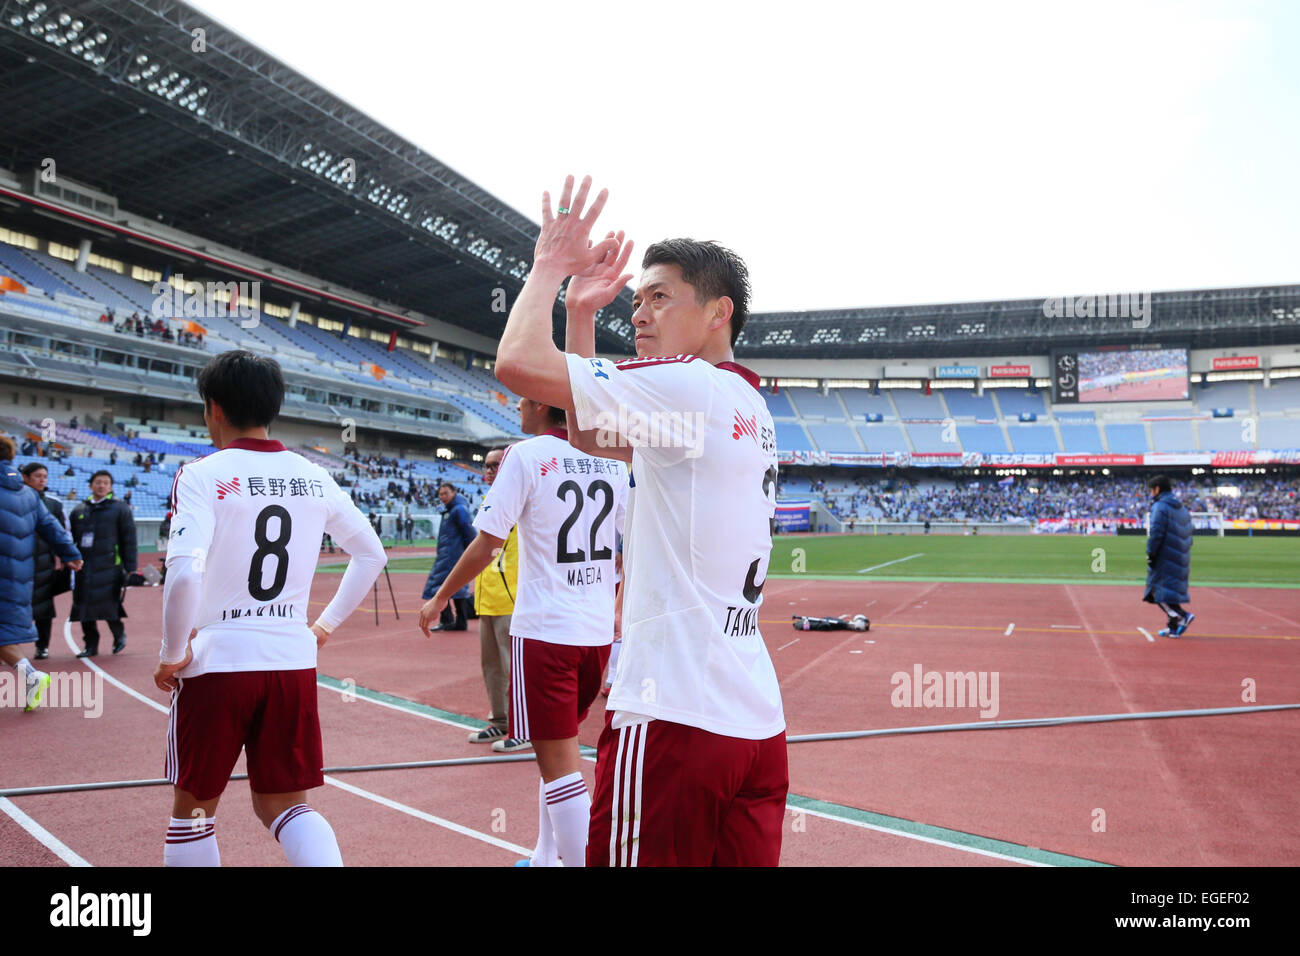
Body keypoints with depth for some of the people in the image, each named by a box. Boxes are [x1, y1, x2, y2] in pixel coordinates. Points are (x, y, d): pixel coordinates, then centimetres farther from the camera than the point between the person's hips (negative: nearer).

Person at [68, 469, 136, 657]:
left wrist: (130, 568, -4)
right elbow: (70, 538, 19)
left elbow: (129, 539, 1)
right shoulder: (79, 510, 16)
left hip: (108, 567, -4)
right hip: (84, 568, 4)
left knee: (108, 604, -9)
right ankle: (91, 645, 14)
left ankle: (119, 636, 16)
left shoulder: (120, 509, 5)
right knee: (84, 605, 3)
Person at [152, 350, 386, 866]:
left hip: (217, 662, -4)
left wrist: (172, 655, -9)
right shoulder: (314, 477, 5)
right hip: (294, 662, 4)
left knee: (192, 807, 18)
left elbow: (184, 573, -23)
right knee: (283, 805, 15)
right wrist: (328, 623, 17)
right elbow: (372, 555, 12)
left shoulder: (202, 475, -10)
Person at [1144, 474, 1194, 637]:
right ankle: (1174, 627, 9)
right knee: (1172, 588, 12)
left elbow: (1156, 533, -19)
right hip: (1181, 557, 9)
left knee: (1158, 589, -6)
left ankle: (1181, 615, -21)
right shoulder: (1182, 507, 18)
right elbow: (1188, 534, 19)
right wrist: (1185, 559, 21)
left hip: (1165, 556, -9)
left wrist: (1150, 554, -14)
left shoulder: (1160, 506, -10)